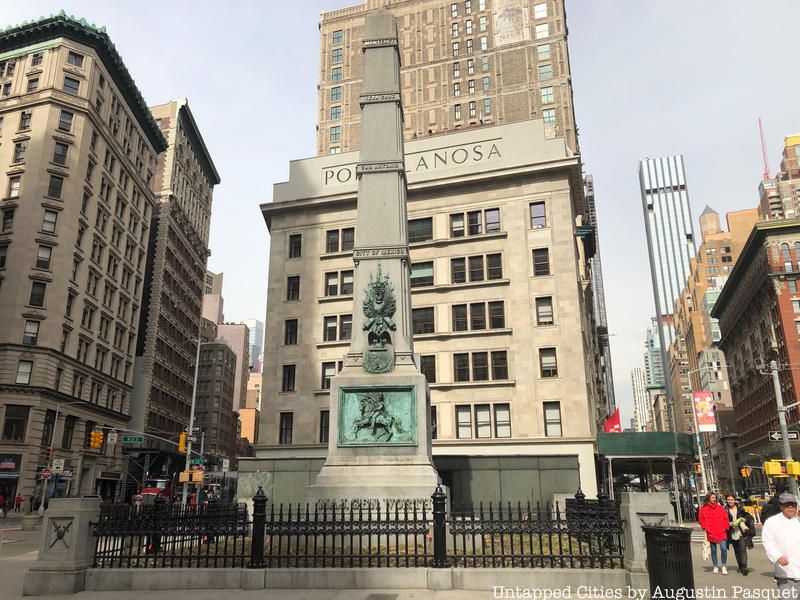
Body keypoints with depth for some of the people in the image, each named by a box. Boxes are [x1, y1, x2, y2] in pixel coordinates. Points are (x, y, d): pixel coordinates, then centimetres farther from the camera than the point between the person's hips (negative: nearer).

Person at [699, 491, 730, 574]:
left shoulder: (720, 507, 8)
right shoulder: (704, 509, 3)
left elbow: (725, 518, 9)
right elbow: (702, 520, 8)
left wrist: (725, 527, 0)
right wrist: (705, 528, -3)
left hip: (721, 533, 0)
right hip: (711, 533, 0)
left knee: (724, 549, -11)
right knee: (713, 550, 9)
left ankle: (724, 565, 10)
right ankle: (715, 566, 24)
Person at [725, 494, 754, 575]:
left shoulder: (740, 508, 4)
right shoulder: (725, 510, 2)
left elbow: (748, 517, 7)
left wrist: (743, 519, -12)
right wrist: (730, 524, -15)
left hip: (742, 533, -1)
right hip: (732, 534, 1)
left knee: (743, 549, -11)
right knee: (736, 551, 11)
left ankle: (744, 567, -13)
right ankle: (739, 566, 24)